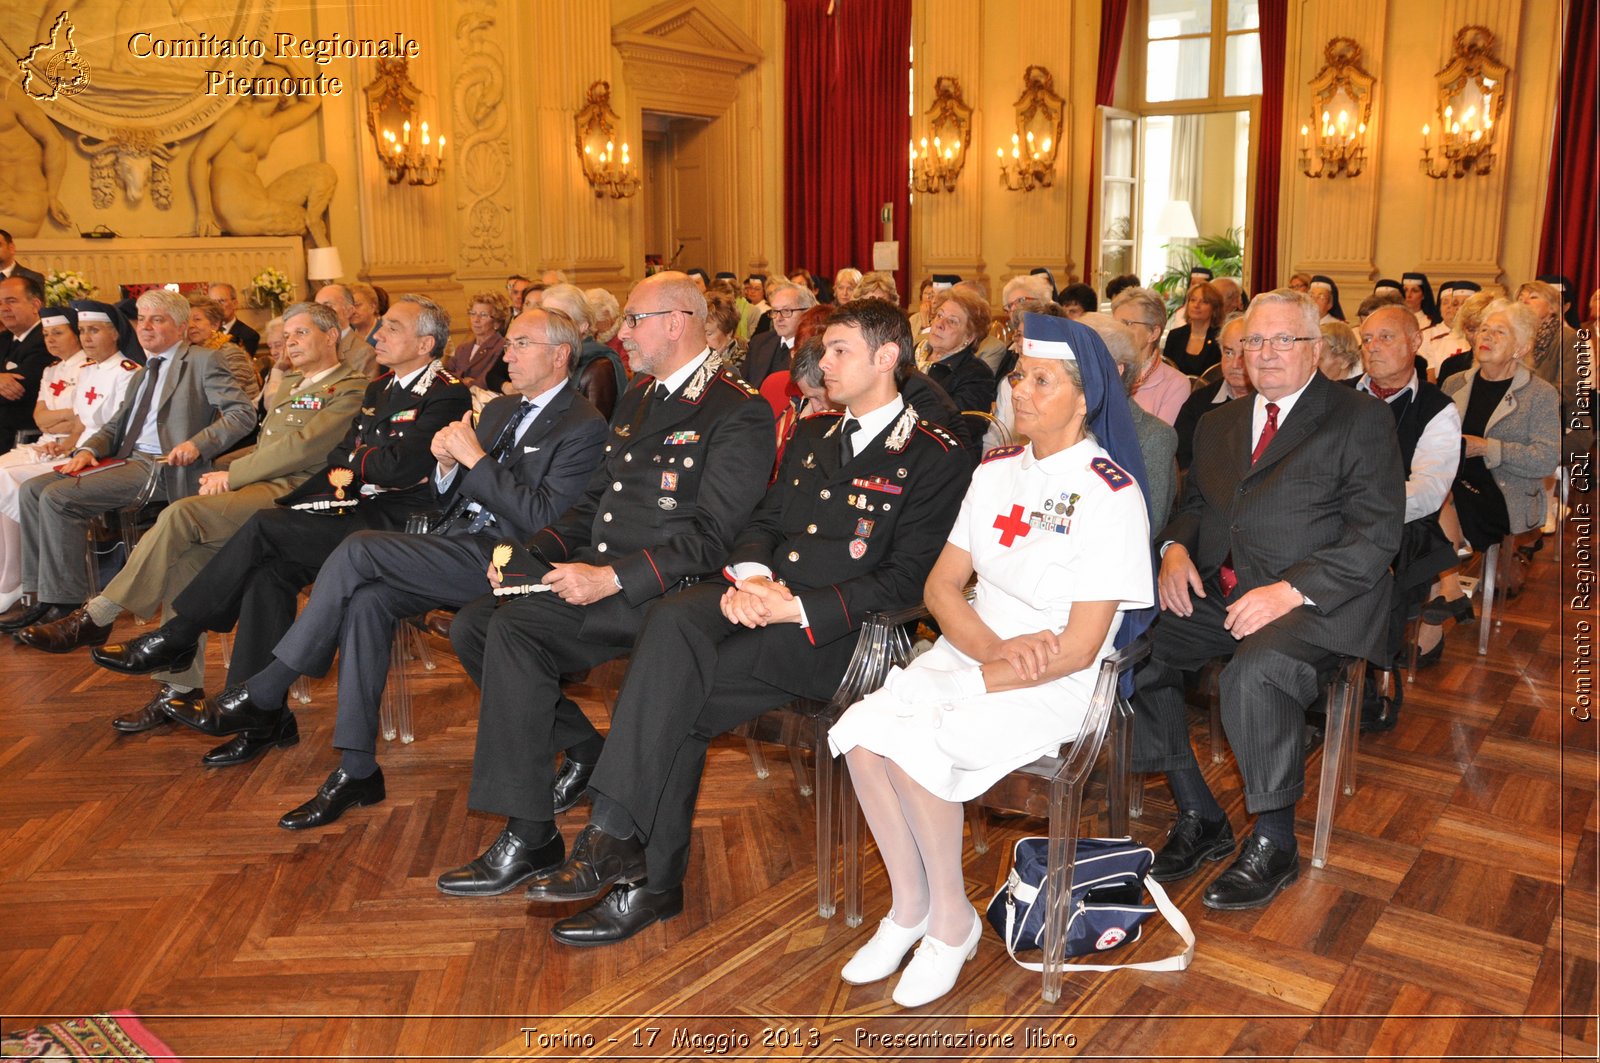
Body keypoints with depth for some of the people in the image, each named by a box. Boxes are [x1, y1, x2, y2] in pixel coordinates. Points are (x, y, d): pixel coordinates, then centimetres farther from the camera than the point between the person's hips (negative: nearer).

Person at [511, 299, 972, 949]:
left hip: (834, 628, -5)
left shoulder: (935, 458, 0)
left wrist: (797, 607, -17)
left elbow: (905, 582, -9)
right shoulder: (810, 435, 23)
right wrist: (751, 574, -5)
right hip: (762, 597, 6)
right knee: (673, 620, -26)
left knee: (677, 695, -24)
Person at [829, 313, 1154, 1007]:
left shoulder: (1110, 493, -11)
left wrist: (973, 681, -17)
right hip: (970, 653, 6)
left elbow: (1079, 648, -15)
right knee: (861, 730, -19)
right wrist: (991, 646, -14)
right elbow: (941, 585, 6)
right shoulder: (996, 470, 10)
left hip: (1054, 684, -6)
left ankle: (952, 922, -3)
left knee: (916, 744, -27)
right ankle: (908, 907, 1)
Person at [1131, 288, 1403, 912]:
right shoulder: (1218, 424, 21)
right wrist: (1175, 547, 1)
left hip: (1316, 602, -6)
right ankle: (1200, 818, -3)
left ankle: (1274, 844, -12)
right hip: (1217, 591, 6)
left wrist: (1290, 590, -20)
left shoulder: (1361, 421, 2)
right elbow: (1194, 503, 26)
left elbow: (1377, 534, -7)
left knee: (1254, 673, -35)